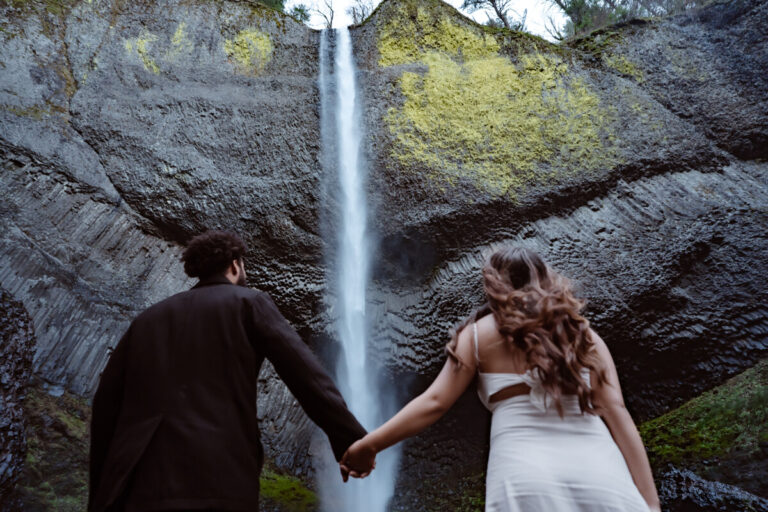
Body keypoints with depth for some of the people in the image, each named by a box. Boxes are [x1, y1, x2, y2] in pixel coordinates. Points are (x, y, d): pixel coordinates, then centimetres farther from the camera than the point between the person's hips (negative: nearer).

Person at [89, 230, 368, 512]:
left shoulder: (148, 318, 22)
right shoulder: (249, 302, 11)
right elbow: (303, 371, -2)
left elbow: (106, 401, 18)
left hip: (138, 482, 4)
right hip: (218, 481, -4)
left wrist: (101, 487, 23)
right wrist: (351, 439, -6)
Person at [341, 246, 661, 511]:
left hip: (526, 476, -2)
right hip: (599, 474, 2)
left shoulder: (480, 332, 12)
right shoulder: (586, 336, 17)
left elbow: (435, 402, 5)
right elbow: (617, 415, 7)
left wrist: (368, 446, 13)